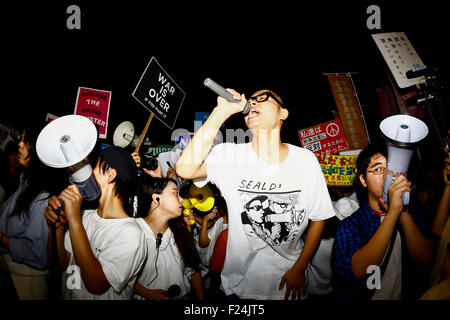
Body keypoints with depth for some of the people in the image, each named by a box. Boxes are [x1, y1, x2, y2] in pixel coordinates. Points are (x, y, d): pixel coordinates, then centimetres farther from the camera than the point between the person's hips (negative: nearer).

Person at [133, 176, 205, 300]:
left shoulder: (180, 232, 4)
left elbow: (193, 271, 7)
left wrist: (201, 298, 2)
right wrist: (148, 293, -14)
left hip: (183, 296, 4)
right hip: (146, 298, -3)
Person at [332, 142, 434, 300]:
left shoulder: (413, 213, 6)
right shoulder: (349, 224, -7)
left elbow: (425, 260, -6)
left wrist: (403, 212, -19)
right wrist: (393, 212, -24)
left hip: (403, 295, 2)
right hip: (359, 296, -2)